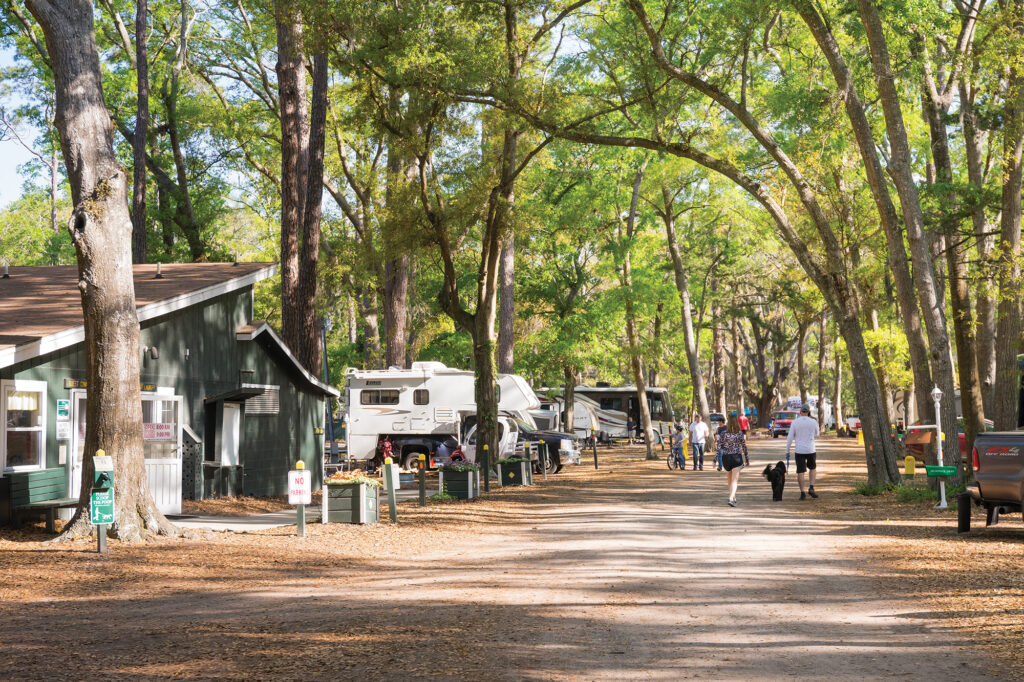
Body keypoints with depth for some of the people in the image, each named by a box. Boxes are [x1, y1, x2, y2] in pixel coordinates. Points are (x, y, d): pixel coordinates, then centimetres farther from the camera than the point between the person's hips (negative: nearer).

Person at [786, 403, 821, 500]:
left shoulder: (795, 422, -5)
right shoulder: (813, 422, -3)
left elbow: (790, 438, -5)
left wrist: (787, 451, 3)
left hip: (799, 450, -1)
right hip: (811, 450, 1)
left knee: (800, 471, 5)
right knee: (813, 468, 22)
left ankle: (802, 493, 2)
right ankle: (811, 488, 7)